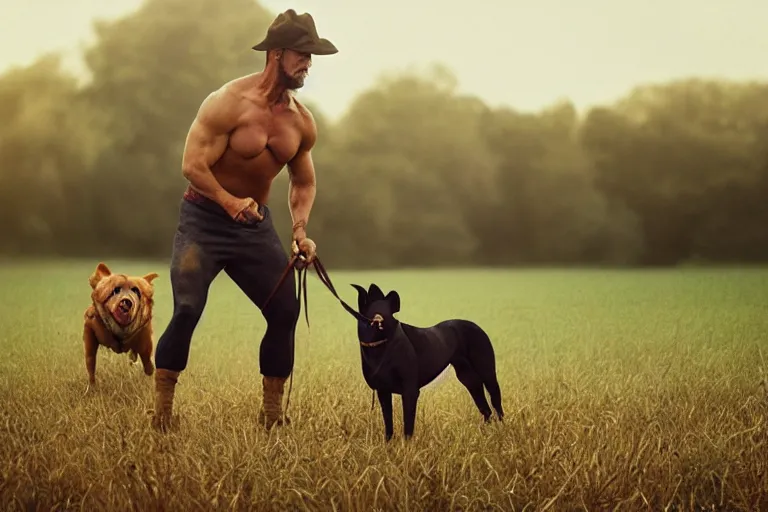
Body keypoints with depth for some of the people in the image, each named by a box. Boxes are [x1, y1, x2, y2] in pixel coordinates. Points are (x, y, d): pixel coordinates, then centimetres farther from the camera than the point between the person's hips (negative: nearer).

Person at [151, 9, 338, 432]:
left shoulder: (302, 122, 1)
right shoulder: (229, 103, -18)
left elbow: (303, 182, 14)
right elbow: (192, 164, -21)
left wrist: (300, 230, -3)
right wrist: (230, 202, -36)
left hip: (256, 224, 6)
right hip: (203, 219, -5)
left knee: (286, 310, -2)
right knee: (187, 310, -17)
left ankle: (272, 412, 11)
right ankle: (162, 407, -4)